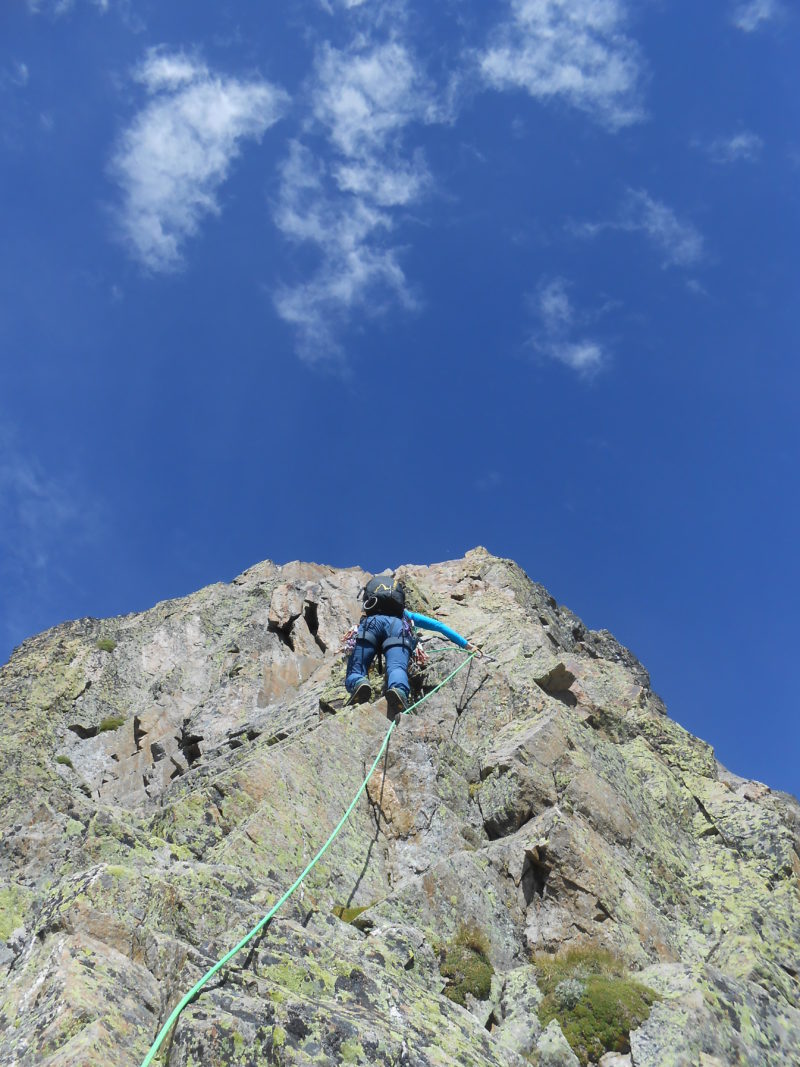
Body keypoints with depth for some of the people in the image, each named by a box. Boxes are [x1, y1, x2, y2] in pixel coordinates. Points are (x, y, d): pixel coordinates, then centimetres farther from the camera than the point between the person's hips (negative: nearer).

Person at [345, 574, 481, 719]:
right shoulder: (408, 615, 44)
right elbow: (439, 626, 40)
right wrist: (466, 644, 45)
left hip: (371, 622, 1)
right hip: (397, 626, -1)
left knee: (354, 676, -9)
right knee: (397, 668, -27)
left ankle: (359, 684, -47)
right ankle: (399, 690, -64)